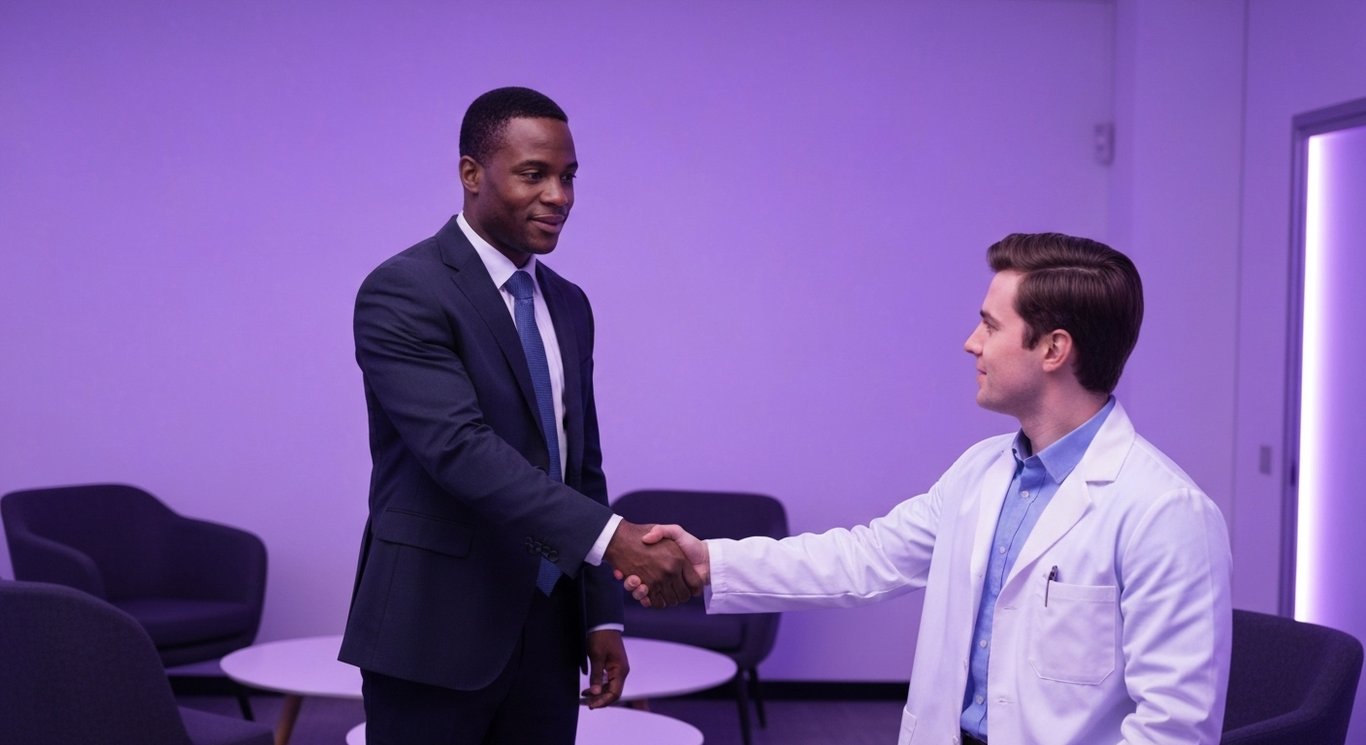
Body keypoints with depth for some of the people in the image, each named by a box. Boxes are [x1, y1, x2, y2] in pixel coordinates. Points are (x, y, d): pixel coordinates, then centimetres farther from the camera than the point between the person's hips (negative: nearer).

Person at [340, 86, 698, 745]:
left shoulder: (568, 307, 14)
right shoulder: (403, 294, -11)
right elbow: (462, 449, -23)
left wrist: (602, 615, 11)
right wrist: (613, 536, -31)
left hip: (545, 636, 7)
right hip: (435, 637, -6)